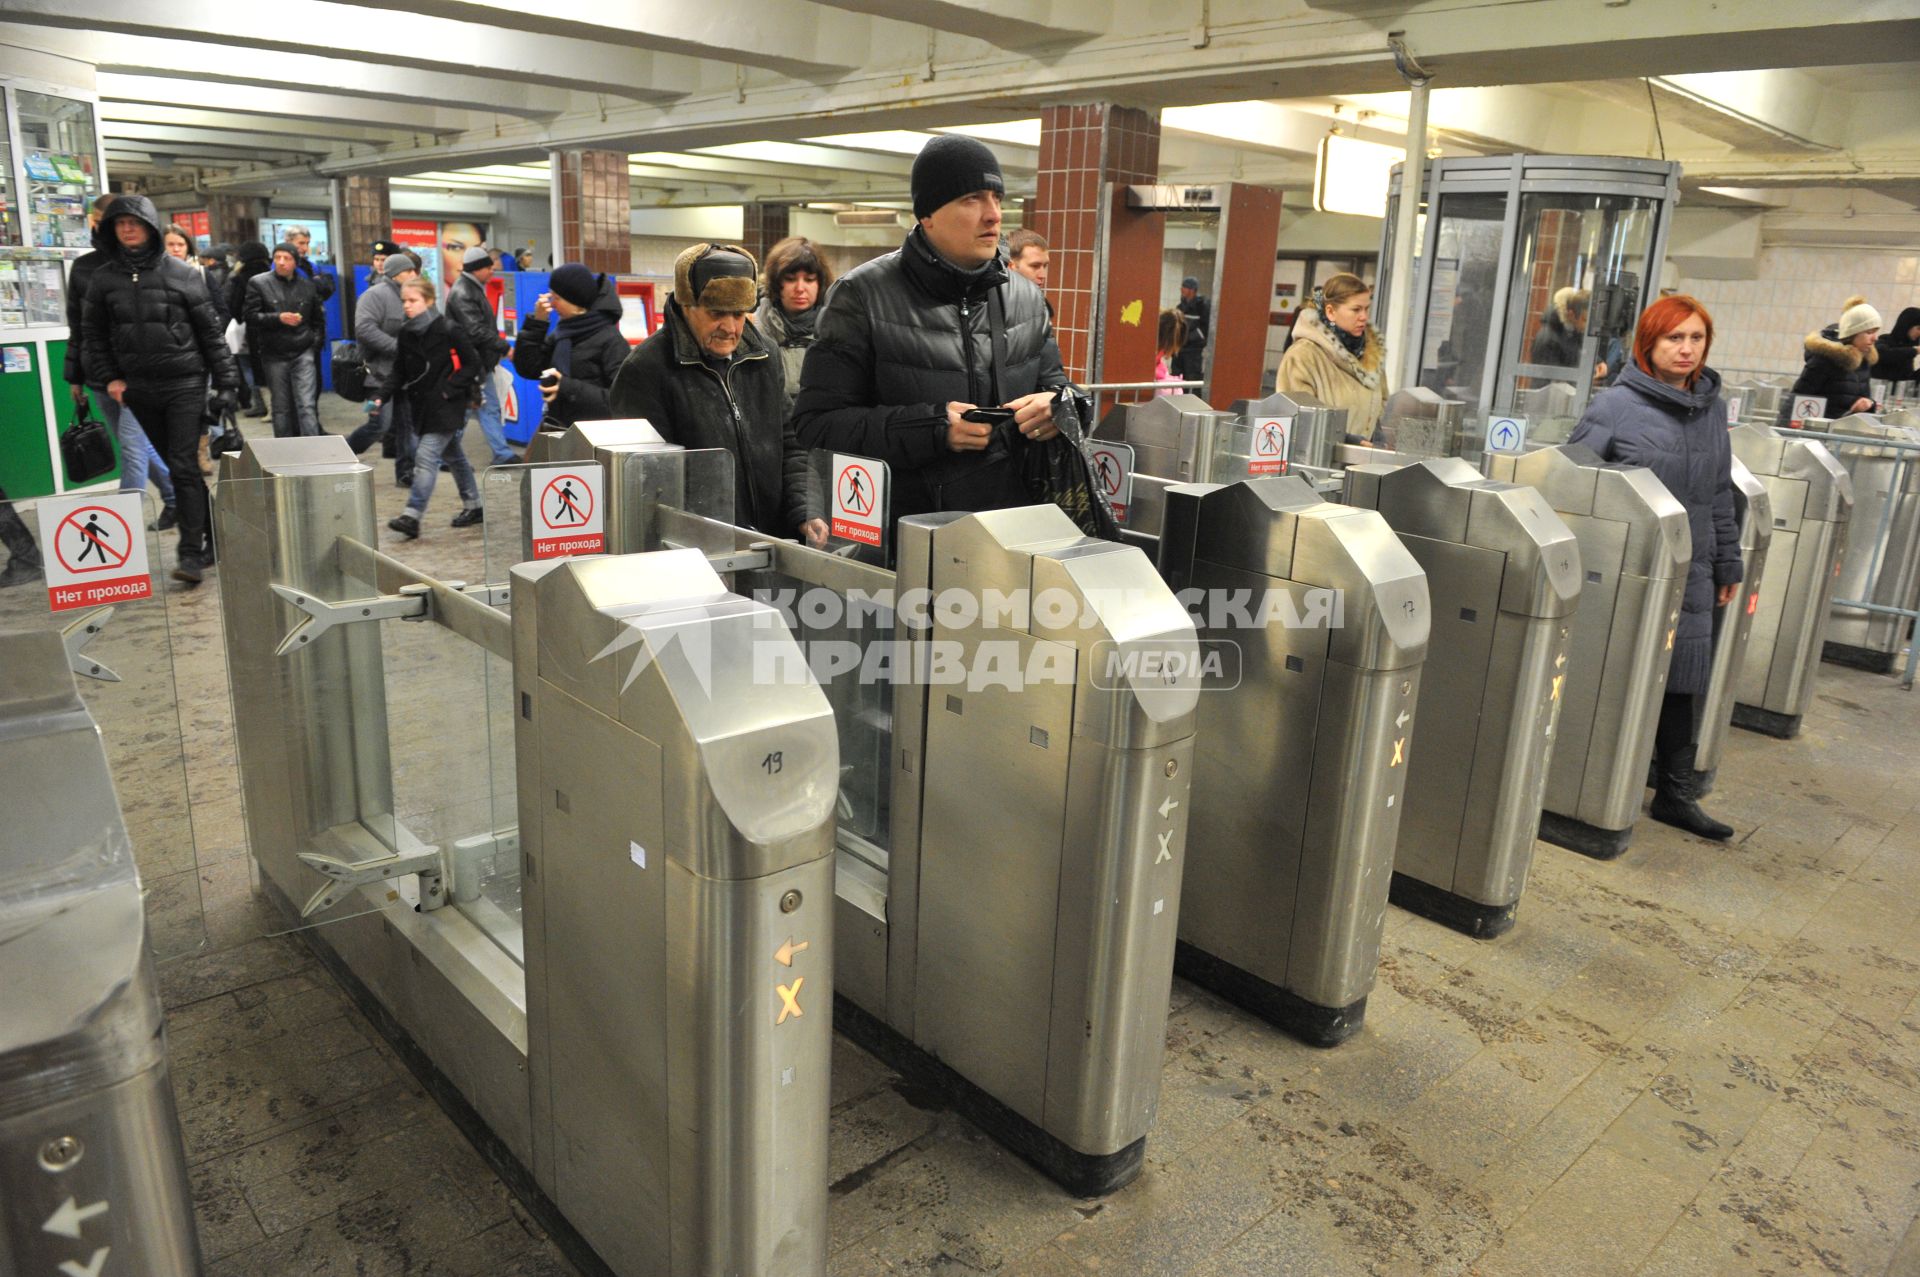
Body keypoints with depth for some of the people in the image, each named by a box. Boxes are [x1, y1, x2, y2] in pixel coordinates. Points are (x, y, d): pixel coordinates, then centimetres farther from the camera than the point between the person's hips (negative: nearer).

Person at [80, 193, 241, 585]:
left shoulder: (181, 275, -2)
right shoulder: (103, 280, 7)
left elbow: (210, 331, 0)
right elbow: (93, 335, 14)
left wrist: (226, 380, -2)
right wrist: (107, 377, 3)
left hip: (184, 383, -4)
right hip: (138, 389, 4)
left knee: (185, 466, -10)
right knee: (176, 467, 10)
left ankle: (192, 554, -10)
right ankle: (213, 539, 21)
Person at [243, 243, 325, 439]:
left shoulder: (307, 286, 10)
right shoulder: (258, 283, 2)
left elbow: (318, 319, 21)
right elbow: (250, 316, -5)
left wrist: (315, 340, 6)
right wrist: (278, 318, -17)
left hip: (303, 354, 0)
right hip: (274, 355, 0)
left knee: (306, 405, -9)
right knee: (281, 407, 7)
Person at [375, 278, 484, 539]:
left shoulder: (448, 330, -12)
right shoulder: (406, 333, 7)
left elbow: (472, 364, -9)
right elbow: (399, 372, 10)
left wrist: (448, 389, -16)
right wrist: (380, 395, -4)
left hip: (446, 407, -7)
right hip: (423, 406, 7)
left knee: (426, 455, -14)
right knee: (453, 456, 16)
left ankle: (412, 515, -14)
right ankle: (473, 507, 28)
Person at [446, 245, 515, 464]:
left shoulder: (474, 289, 14)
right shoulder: (462, 294, -17)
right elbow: (477, 331, -23)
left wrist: (497, 351, 12)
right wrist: (505, 348, -20)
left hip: (481, 362, 10)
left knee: (491, 407, 11)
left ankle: (502, 454, 15)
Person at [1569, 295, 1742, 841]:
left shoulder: (1712, 407, 11)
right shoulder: (1616, 405, -6)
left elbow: (1720, 493, 18)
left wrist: (1727, 562, 18)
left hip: (1689, 572, 5)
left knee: (1682, 679, 8)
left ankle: (1675, 794, 20)